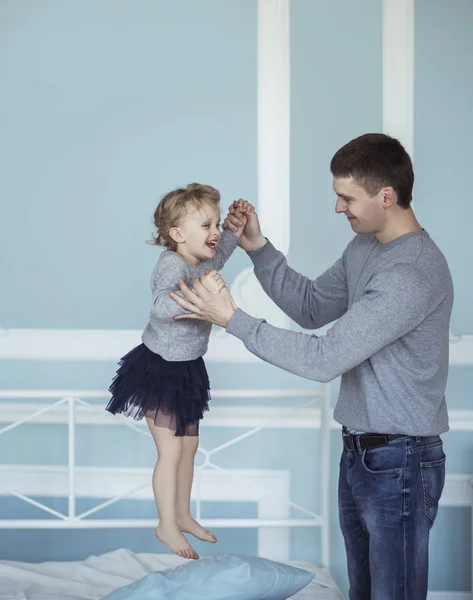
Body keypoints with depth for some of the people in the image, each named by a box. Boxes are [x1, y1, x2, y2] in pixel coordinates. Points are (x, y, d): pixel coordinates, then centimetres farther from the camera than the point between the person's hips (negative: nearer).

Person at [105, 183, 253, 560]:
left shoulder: (205, 260, 0)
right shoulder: (173, 264, -27)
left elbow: (222, 247, 24)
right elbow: (161, 305, -45)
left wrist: (240, 226, 8)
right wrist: (201, 292, -57)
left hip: (188, 368, 9)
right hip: (160, 369, -9)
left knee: (189, 445, 18)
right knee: (171, 449, -2)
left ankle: (183, 515, 33)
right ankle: (167, 526, 12)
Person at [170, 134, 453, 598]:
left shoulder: (414, 273, -25)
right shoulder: (364, 247, 6)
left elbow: (325, 359, -26)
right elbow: (312, 307, 15)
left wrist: (233, 320, -20)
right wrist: (258, 248, 3)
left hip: (399, 462, -9)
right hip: (359, 452, 9)